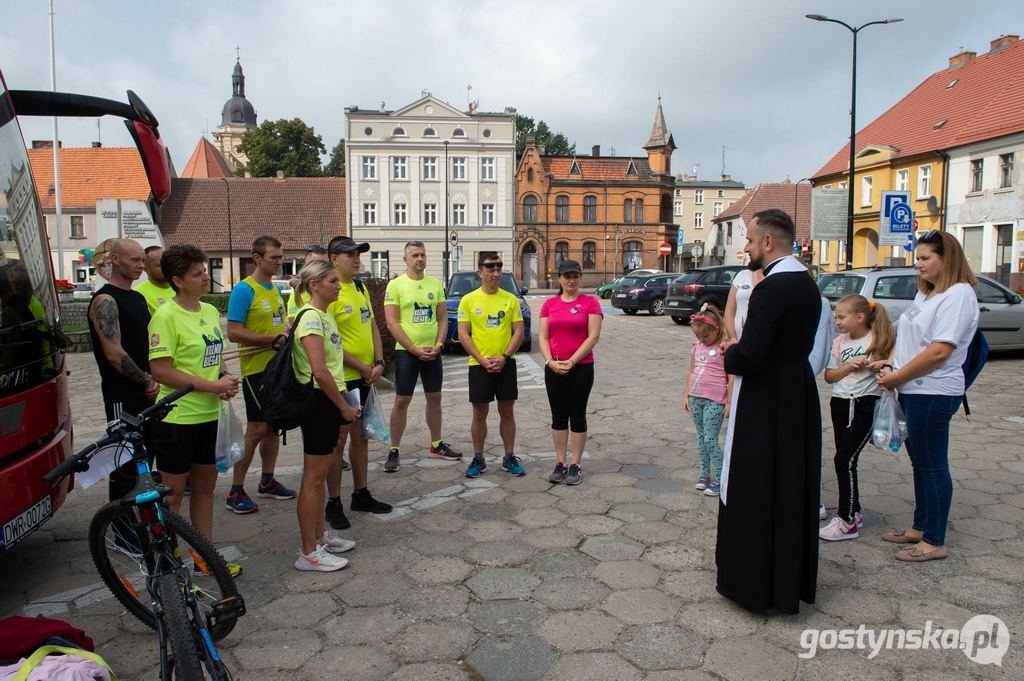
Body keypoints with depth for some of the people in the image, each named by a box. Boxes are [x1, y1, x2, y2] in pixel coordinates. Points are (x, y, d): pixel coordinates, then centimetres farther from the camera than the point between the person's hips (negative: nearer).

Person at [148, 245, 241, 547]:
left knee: (205, 485, 16)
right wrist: (214, 386, -18)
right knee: (173, 491, 5)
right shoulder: (166, 316, -14)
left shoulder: (211, 311, 9)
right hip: (177, 419, -7)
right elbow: (161, 371, -19)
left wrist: (225, 380, -2)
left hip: (210, 415, 7)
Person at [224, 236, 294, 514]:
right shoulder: (244, 289, -13)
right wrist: (274, 340, -21)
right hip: (256, 369, -8)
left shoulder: (276, 289, 12)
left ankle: (267, 481, 26)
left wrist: (288, 334, 2)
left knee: (273, 426, 13)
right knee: (257, 429, -5)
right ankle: (235, 491, 6)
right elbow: (234, 333, -19)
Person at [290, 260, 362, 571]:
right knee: (313, 477, -2)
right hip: (319, 401, -10)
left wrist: (342, 409, 16)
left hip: (328, 402, 10)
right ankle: (309, 553, 6)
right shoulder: (311, 317, -16)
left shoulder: (324, 316, 14)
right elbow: (320, 372, -23)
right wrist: (344, 406, -13)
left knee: (320, 474, 18)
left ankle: (320, 535, 31)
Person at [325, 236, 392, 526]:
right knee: (338, 440, 1)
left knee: (360, 436, 16)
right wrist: (362, 367, -15)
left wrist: (379, 363, 2)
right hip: (342, 379, -8)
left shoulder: (360, 289, 12)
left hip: (366, 378, 8)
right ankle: (333, 504, 12)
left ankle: (361, 494, 29)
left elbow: (373, 328, 15)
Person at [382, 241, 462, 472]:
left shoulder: (435, 284, 7)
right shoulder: (395, 285, -5)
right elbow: (392, 322, -10)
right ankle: (394, 451, 8)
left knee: (434, 398, 12)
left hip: (432, 351, 4)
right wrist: (414, 349, -14)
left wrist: (438, 345, -7)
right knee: (401, 401, -1)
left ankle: (436, 445, 26)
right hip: (406, 351, -4)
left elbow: (443, 319, 8)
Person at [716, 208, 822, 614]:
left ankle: (756, 582, 15)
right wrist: (740, 348, 6)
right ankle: (793, 578, 32)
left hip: (766, 406, -9)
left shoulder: (771, 288, -21)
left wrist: (729, 353, -5)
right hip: (800, 397, 9)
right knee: (793, 487, 18)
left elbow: (750, 357, -26)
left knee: (756, 492, 3)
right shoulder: (807, 284, 8)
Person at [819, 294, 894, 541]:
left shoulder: (879, 340, -5)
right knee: (845, 460, 9)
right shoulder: (839, 342, 7)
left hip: (866, 405, -5)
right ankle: (854, 512, 23)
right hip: (840, 403, 5)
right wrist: (850, 366, -11)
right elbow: (828, 376, 5)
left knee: (845, 459, -11)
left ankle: (846, 521, -2)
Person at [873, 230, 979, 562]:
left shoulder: (958, 295, -15)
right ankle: (920, 528, 29)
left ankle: (934, 542, 9)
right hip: (913, 390, 9)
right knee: (920, 462, 17)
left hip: (934, 393, -9)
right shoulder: (925, 293, 16)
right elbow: (908, 336, 21)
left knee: (932, 465, -1)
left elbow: (940, 351, -22)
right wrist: (890, 362, 2)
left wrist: (897, 377, -16)